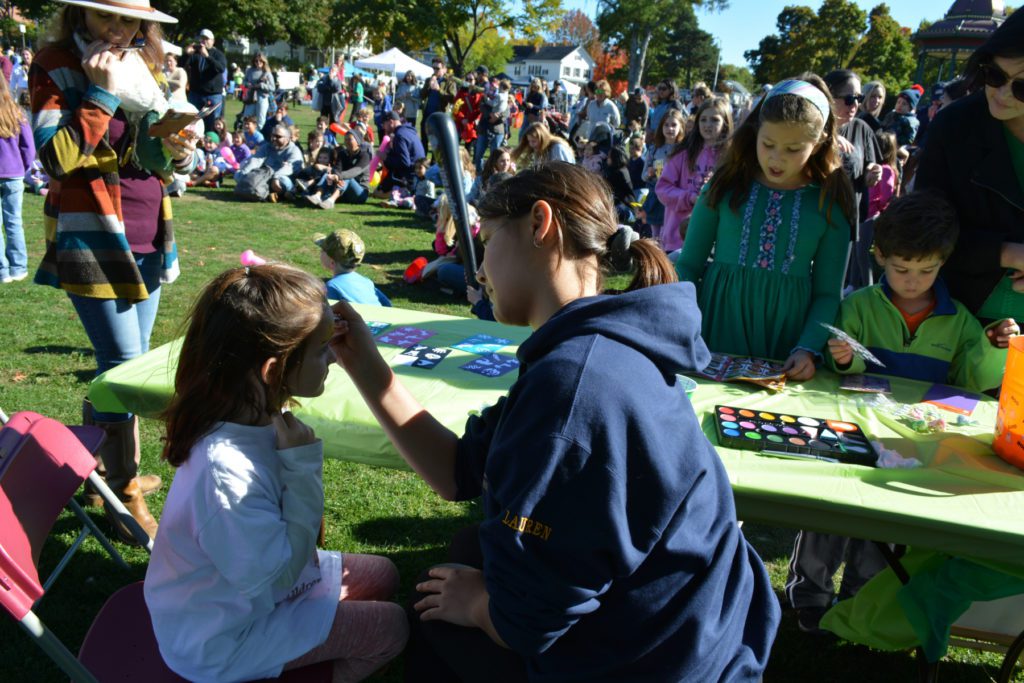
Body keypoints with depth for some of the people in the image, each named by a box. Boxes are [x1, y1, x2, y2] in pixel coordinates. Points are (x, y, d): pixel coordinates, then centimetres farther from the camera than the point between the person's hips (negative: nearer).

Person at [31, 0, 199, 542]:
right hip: (91, 239, -6)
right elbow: (57, 157, -18)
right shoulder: (54, 68, -4)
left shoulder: (142, 68, 14)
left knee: (125, 363, 13)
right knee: (125, 366, -8)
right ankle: (125, 498, 5)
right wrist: (102, 93, -19)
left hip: (146, 240, 7)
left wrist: (178, 150, -6)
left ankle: (101, 470, 31)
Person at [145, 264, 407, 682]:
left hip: (259, 584, 8)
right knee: (391, 626, -4)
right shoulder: (226, 473, -39)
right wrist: (302, 468, -31)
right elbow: (279, 577, -27)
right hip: (224, 639, -8)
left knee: (382, 576, 15)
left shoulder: (259, 420, -12)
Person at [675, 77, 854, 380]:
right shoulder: (727, 185, 0)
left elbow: (827, 292, 1)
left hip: (786, 330, 0)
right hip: (718, 323, 0)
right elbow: (689, 265, 1)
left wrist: (808, 349, -13)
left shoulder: (829, 202, 0)